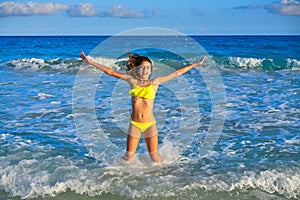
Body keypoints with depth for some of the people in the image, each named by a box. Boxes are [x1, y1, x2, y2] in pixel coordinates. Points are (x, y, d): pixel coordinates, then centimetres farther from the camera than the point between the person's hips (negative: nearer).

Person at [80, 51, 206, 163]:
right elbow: (110, 72, 2)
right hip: (134, 124, 1)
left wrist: (195, 64, 4)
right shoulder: (132, 81, 2)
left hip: (149, 125, -1)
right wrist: (90, 62, 1)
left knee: (155, 158, 0)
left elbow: (177, 73, 3)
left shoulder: (154, 82, 1)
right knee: (128, 158, 2)